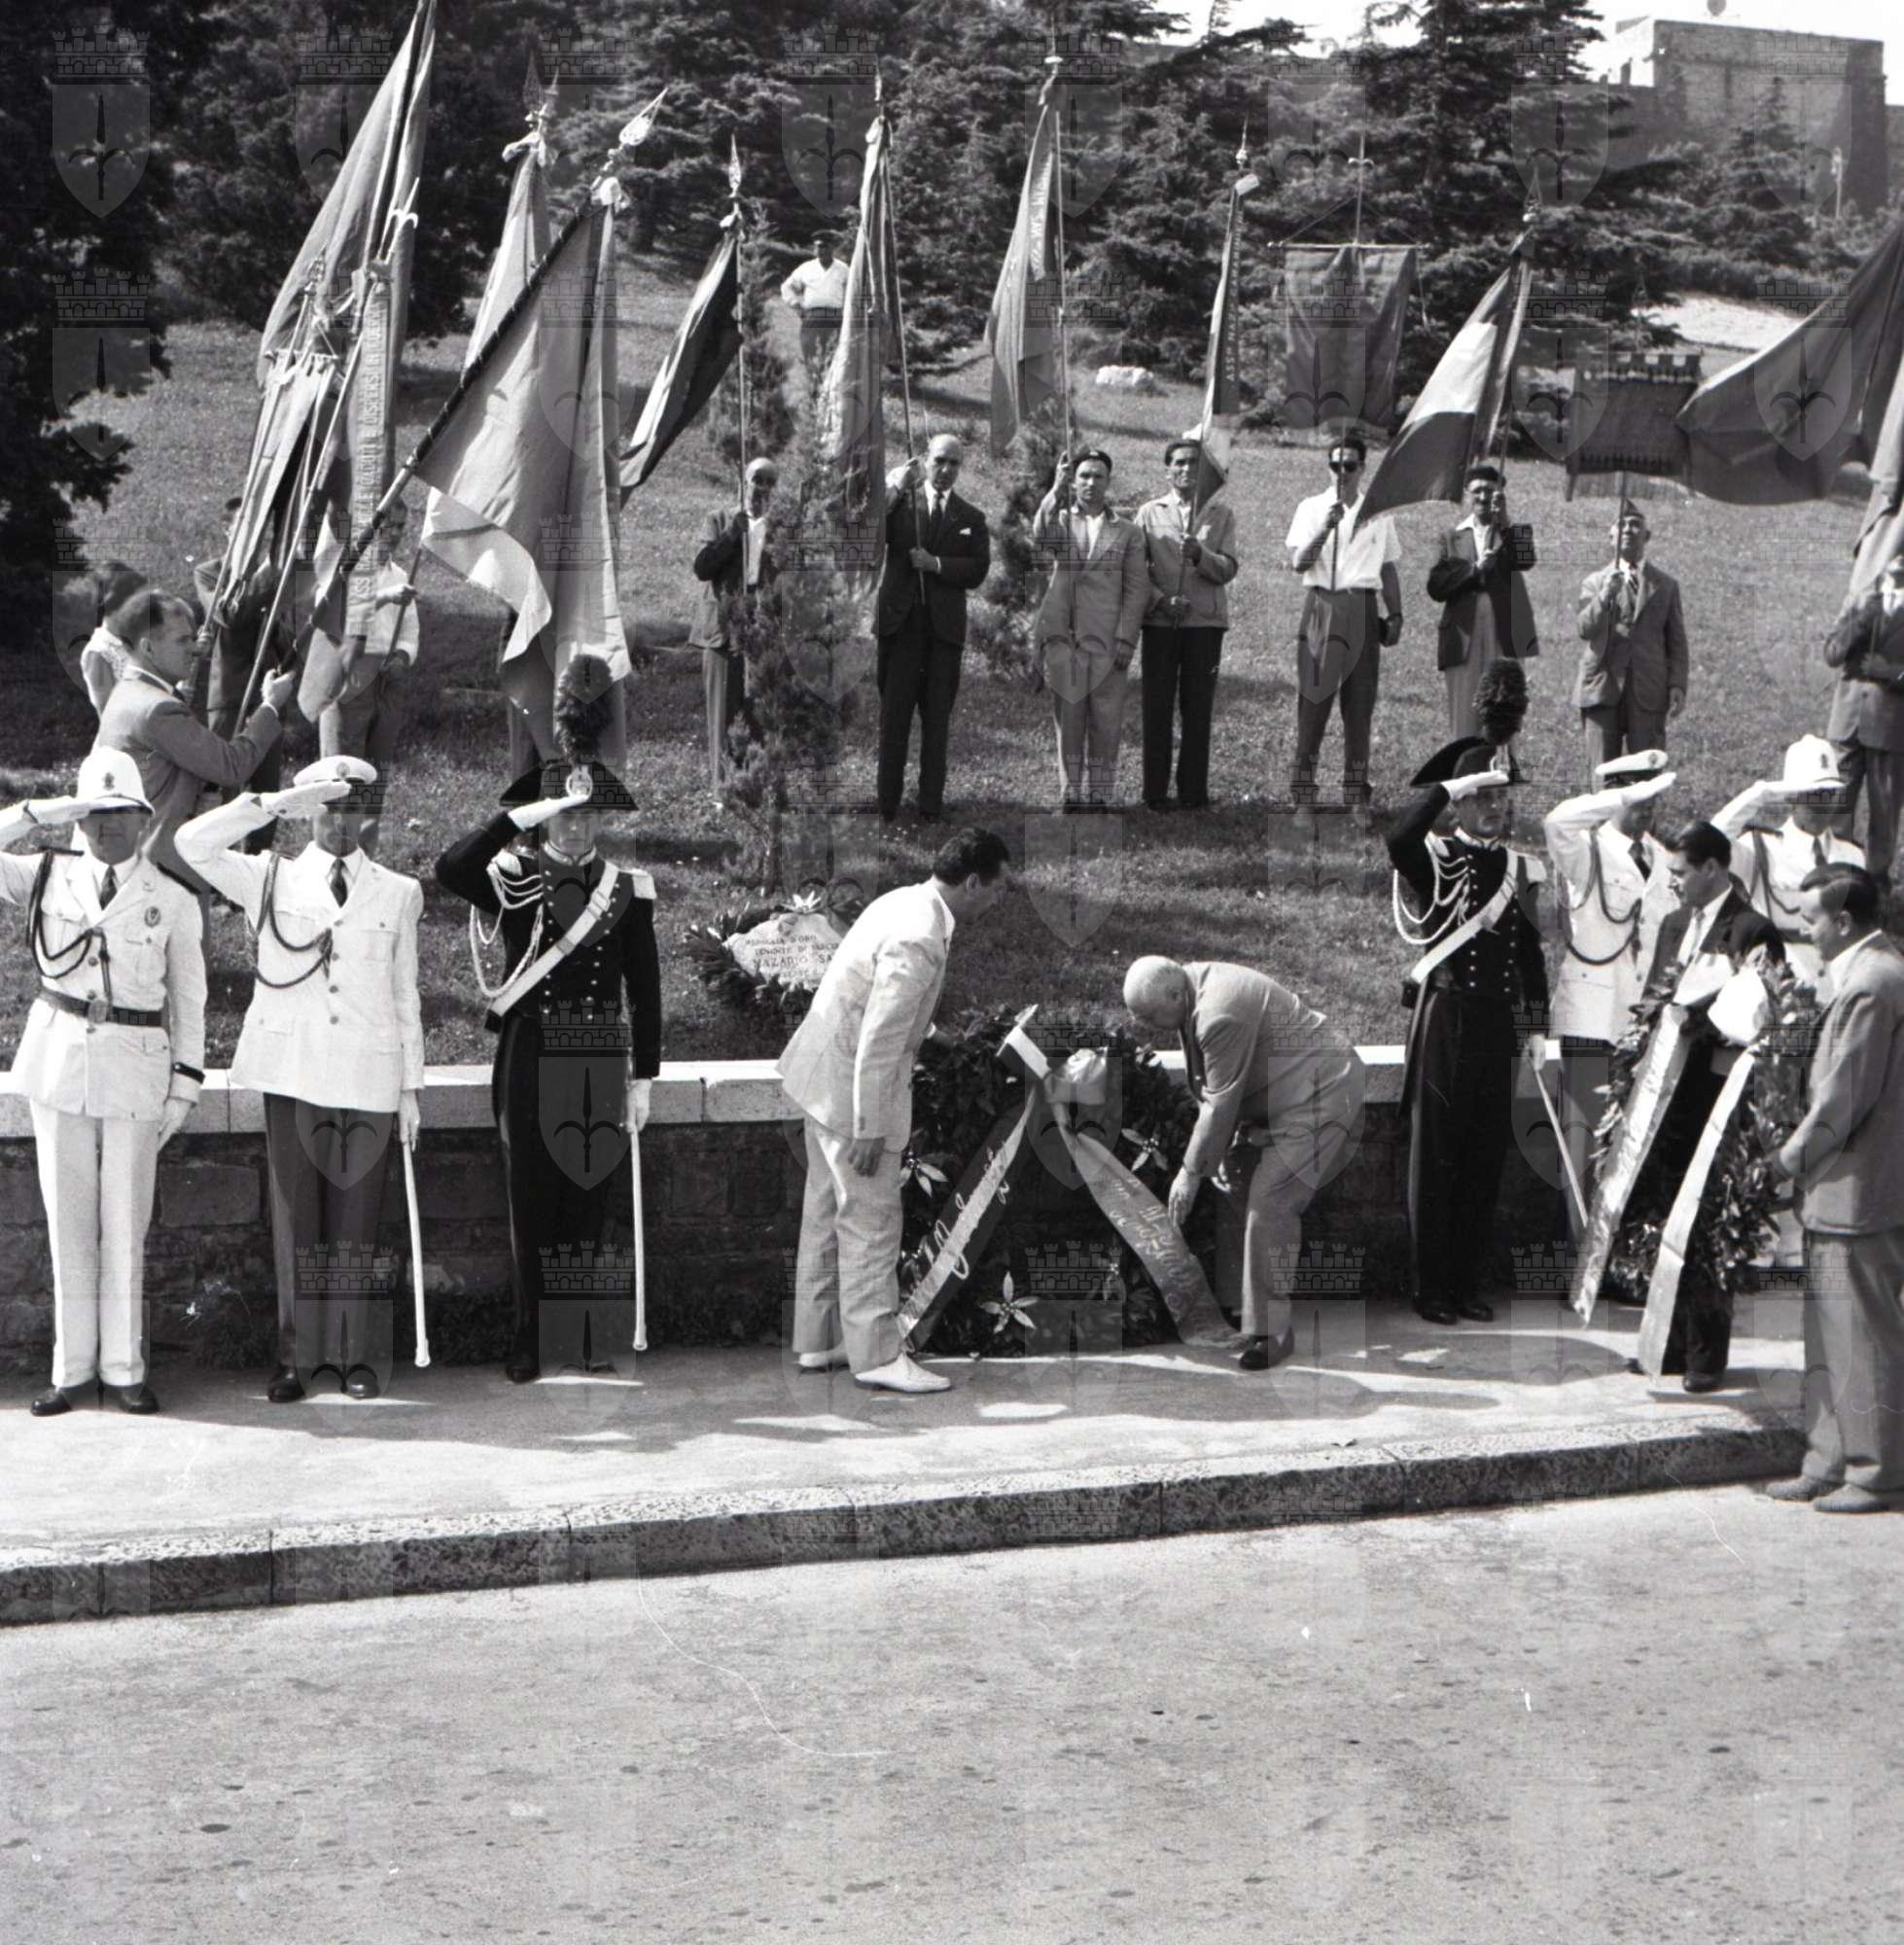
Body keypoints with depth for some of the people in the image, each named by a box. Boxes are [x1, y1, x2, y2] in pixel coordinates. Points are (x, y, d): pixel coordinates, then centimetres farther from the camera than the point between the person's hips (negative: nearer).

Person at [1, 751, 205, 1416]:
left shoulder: (173, 901, 1)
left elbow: (188, 1001, 5)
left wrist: (185, 1085, 0)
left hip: (136, 1068, -1)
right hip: (59, 1059, 1)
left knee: (125, 1224, 2)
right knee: (68, 1220, 5)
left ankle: (124, 1368, 12)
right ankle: (72, 1368, 13)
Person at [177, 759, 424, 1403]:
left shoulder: (398, 894, 10)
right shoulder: (270, 879, 8)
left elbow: (406, 996, 12)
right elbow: (192, 843, -7)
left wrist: (412, 1087, 9)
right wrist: (277, 803, -13)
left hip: (368, 1078, 0)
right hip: (292, 1074, 0)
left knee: (356, 1220, 2)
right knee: (296, 1217, 2)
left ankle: (358, 1356, 11)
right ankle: (299, 1355, 10)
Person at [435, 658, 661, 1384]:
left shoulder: (627, 887, 6)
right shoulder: (515, 882, 0)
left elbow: (644, 984, 8)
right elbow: (451, 869, -22)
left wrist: (642, 1075, 5)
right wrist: (522, 815, -24)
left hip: (602, 1061, 1)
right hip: (532, 1056, -1)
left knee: (590, 1202, 4)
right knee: (532, 1202, 2)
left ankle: (587, 1339, 13)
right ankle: (533, 1339, 10)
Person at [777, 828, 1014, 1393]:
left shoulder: (905, 902, 4)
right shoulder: (918, 942, -27)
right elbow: (879, 1040, -27)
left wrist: (922, 1032, 19)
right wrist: (870, 1128, -23)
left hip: (827, 1073, 10)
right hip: (854, 1087, -10)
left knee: (828, 1210, 16)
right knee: (871, 1217, -3)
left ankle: (818, 1340, 26)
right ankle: (877, 1355, 4)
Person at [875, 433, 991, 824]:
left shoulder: (971, 517, 9)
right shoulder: (900, 501, 5)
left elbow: (978, 571, 1)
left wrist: (936, 564, -11)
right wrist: (894, 488, -16)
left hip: (945, 627, 1)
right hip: (901, 622, -1)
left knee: (937, 721, 6)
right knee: (893, 718, 2)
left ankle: (931, 808, 11)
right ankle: (886, 807, 7)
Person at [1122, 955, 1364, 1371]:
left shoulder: (1221, 1017, -30)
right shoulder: (1195, 984, 1)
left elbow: (1221, 1103, -25)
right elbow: (1211, 1090, 7)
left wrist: (1192, 1172, -17)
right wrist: (1218, 1151, 3)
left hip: (1322, 1093, -11)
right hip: (1278, 1098, 11)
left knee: (1270, 1204, -15)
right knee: (1229, 1185, 13)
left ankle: (1272, 1332, -9)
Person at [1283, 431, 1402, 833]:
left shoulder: (1379, 513, 13)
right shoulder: (1312, 508, 6)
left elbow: (1389, 569, 19)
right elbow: (1298, 562, -5)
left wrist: (1395, 614, 12)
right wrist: (1325, 528, -18)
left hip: (1362, 611, 2)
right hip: (1322, 605, -2)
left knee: (1360, 705, 3)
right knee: (1313, 702, -6)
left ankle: (1357, 796, 9)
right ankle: (1304, 800, -5)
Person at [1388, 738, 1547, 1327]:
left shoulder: (1516, 868, 13)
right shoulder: (1437, 858, -4)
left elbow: (1529, 949, 19)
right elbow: (1399, 841, -29)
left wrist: (1537, 1014, 13)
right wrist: (1447, 787, -20)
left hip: (1497, 1022, 5)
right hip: (1444, 1018, -5)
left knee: (1486, 1158, 8)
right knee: (1435, 1156, 0)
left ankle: (1467, 1285, 17)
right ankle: (1431, 1289, 6)